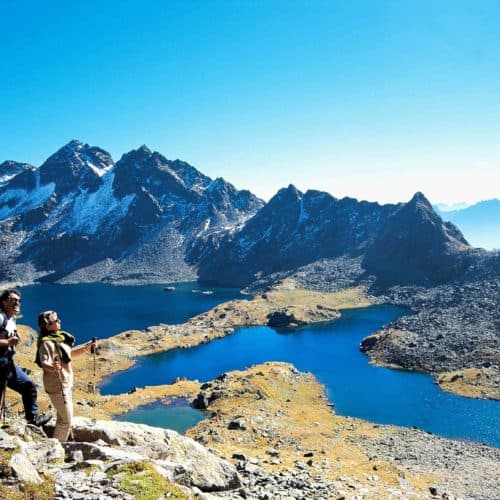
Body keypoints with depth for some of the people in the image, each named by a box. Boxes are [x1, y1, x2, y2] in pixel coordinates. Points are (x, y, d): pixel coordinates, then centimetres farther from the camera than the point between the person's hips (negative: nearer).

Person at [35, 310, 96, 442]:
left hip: (66, 384, 10)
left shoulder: (59, 338, 10)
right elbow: (44, 363, -33)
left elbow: (71, 353, 25)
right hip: (58, 385, -10)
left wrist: (86, 347, 15)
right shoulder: (47, 343, -19)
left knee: (63, 419, 20)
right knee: (67, 420, -8)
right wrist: (52, 367, -54)